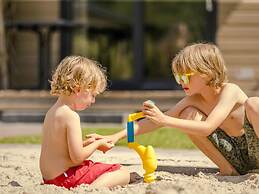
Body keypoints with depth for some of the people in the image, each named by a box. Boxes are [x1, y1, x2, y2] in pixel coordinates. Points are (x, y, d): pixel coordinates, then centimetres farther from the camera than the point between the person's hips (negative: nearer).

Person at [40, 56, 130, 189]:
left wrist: (86, 143, 11)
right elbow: (77, 157, -22)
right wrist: (97, 144, -6)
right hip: (67, 177, -10)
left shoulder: (52, 112, 10)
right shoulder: (71, 116, -20)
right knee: (123, 174, -9)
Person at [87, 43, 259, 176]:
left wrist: (165, 120, -36)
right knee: (187, 114, -9)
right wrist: (117, 136, -13)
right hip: (236, 159, 6)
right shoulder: (193, 100, 1)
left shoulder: (230, 91, -19)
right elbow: (158, 120, -3)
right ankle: (227, 169, -5)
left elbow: (207, 128, -32)